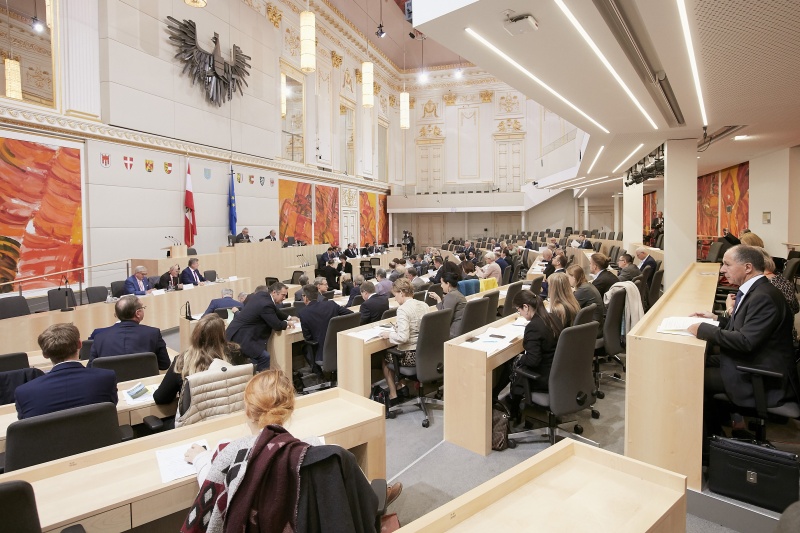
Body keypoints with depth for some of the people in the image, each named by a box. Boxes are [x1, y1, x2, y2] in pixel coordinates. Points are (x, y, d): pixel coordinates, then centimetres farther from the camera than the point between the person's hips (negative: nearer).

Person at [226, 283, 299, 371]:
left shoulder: (262, 294, 6)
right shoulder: (266, 304, -23)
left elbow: (276, 312, 23)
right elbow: (277, 325, -16)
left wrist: (289, 318, 18)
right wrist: (287, 323, 3)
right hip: (240, 337, -10)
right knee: (264, 357, -11)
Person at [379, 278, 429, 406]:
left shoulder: (403, 309, -20)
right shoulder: (424, 305, 2)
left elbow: (403, 337, -25)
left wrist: (389, 334, -9)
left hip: (411, 356, -7)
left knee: (385, 359, 21)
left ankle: (393, 396, 25)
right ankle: (401, 386, 31)